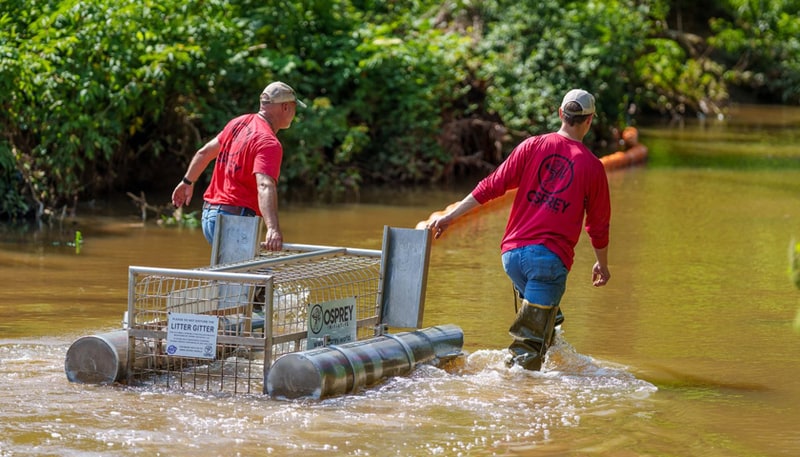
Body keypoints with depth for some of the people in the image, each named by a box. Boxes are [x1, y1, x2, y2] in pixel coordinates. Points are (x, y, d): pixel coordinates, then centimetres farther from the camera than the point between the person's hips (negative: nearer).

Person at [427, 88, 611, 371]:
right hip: (550, 257, -3)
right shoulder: (592, 167, 3)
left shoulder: (533, 146, 7)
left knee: (544, 309, 30)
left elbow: (492, 186, 4)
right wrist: (602, 264, 27)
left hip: (512, 252, 3)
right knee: (531, 343, -4)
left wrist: (449, 216, 9)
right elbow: (598, 225, 11)